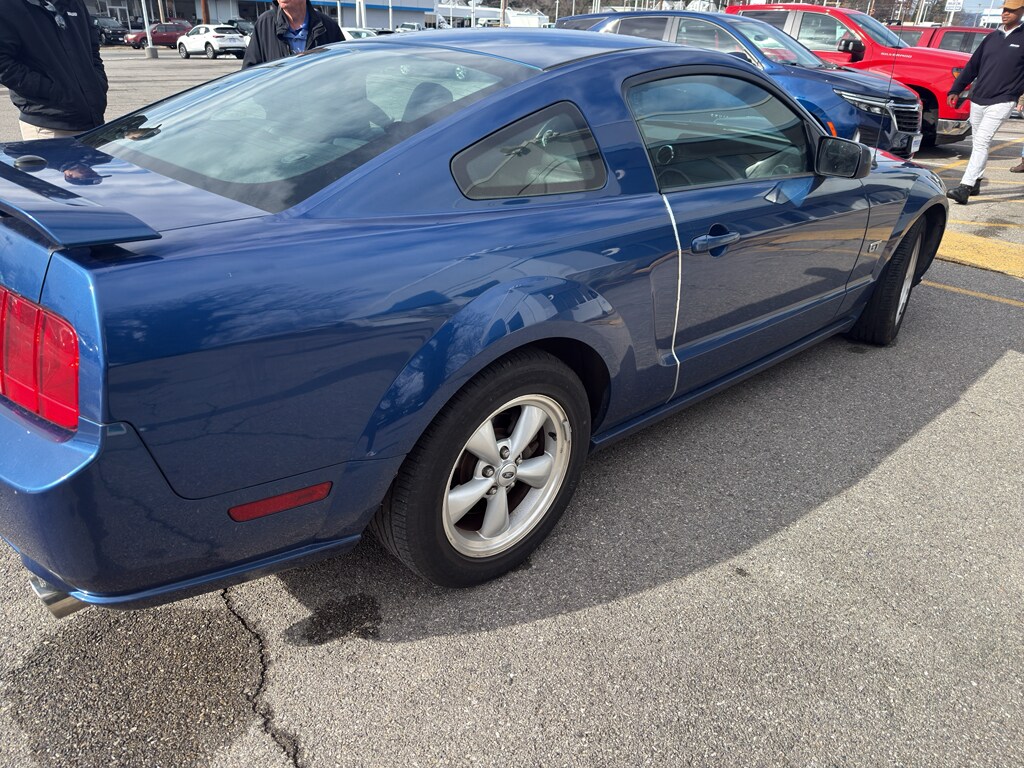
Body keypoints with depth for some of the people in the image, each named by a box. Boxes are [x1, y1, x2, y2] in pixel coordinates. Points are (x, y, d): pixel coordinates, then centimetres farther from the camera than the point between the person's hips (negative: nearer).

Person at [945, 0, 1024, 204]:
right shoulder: (992, 37, 14)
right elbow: (973, 65, 17)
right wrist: (956, 90, 13)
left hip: (1001, 102, -6)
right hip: (977, 100, 6)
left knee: (981, 143, -17)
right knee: (977, 144, 13)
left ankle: (964, 187, -26)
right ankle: (974, 183, 25)